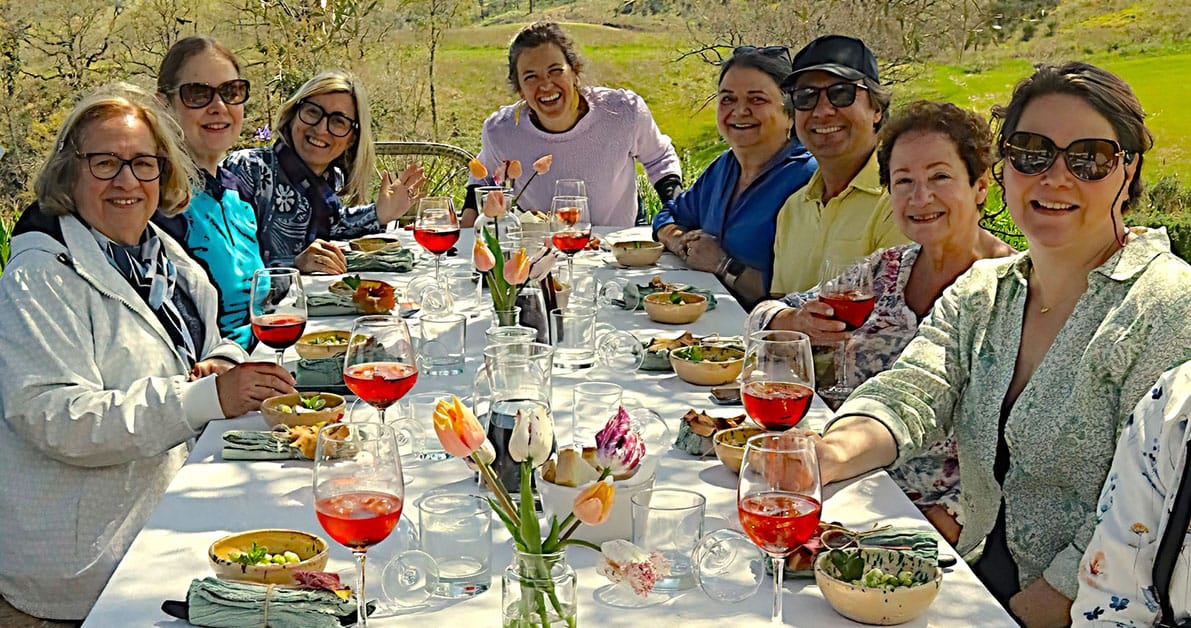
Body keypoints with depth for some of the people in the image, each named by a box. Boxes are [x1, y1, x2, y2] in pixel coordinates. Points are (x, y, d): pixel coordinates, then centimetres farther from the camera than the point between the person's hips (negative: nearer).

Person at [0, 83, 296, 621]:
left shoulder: (167, 260, 11)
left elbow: (212, 346, 22)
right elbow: (54, 418, -22)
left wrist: (225, 364, -5)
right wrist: (207, 397, -29)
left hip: (170, 508, 7)